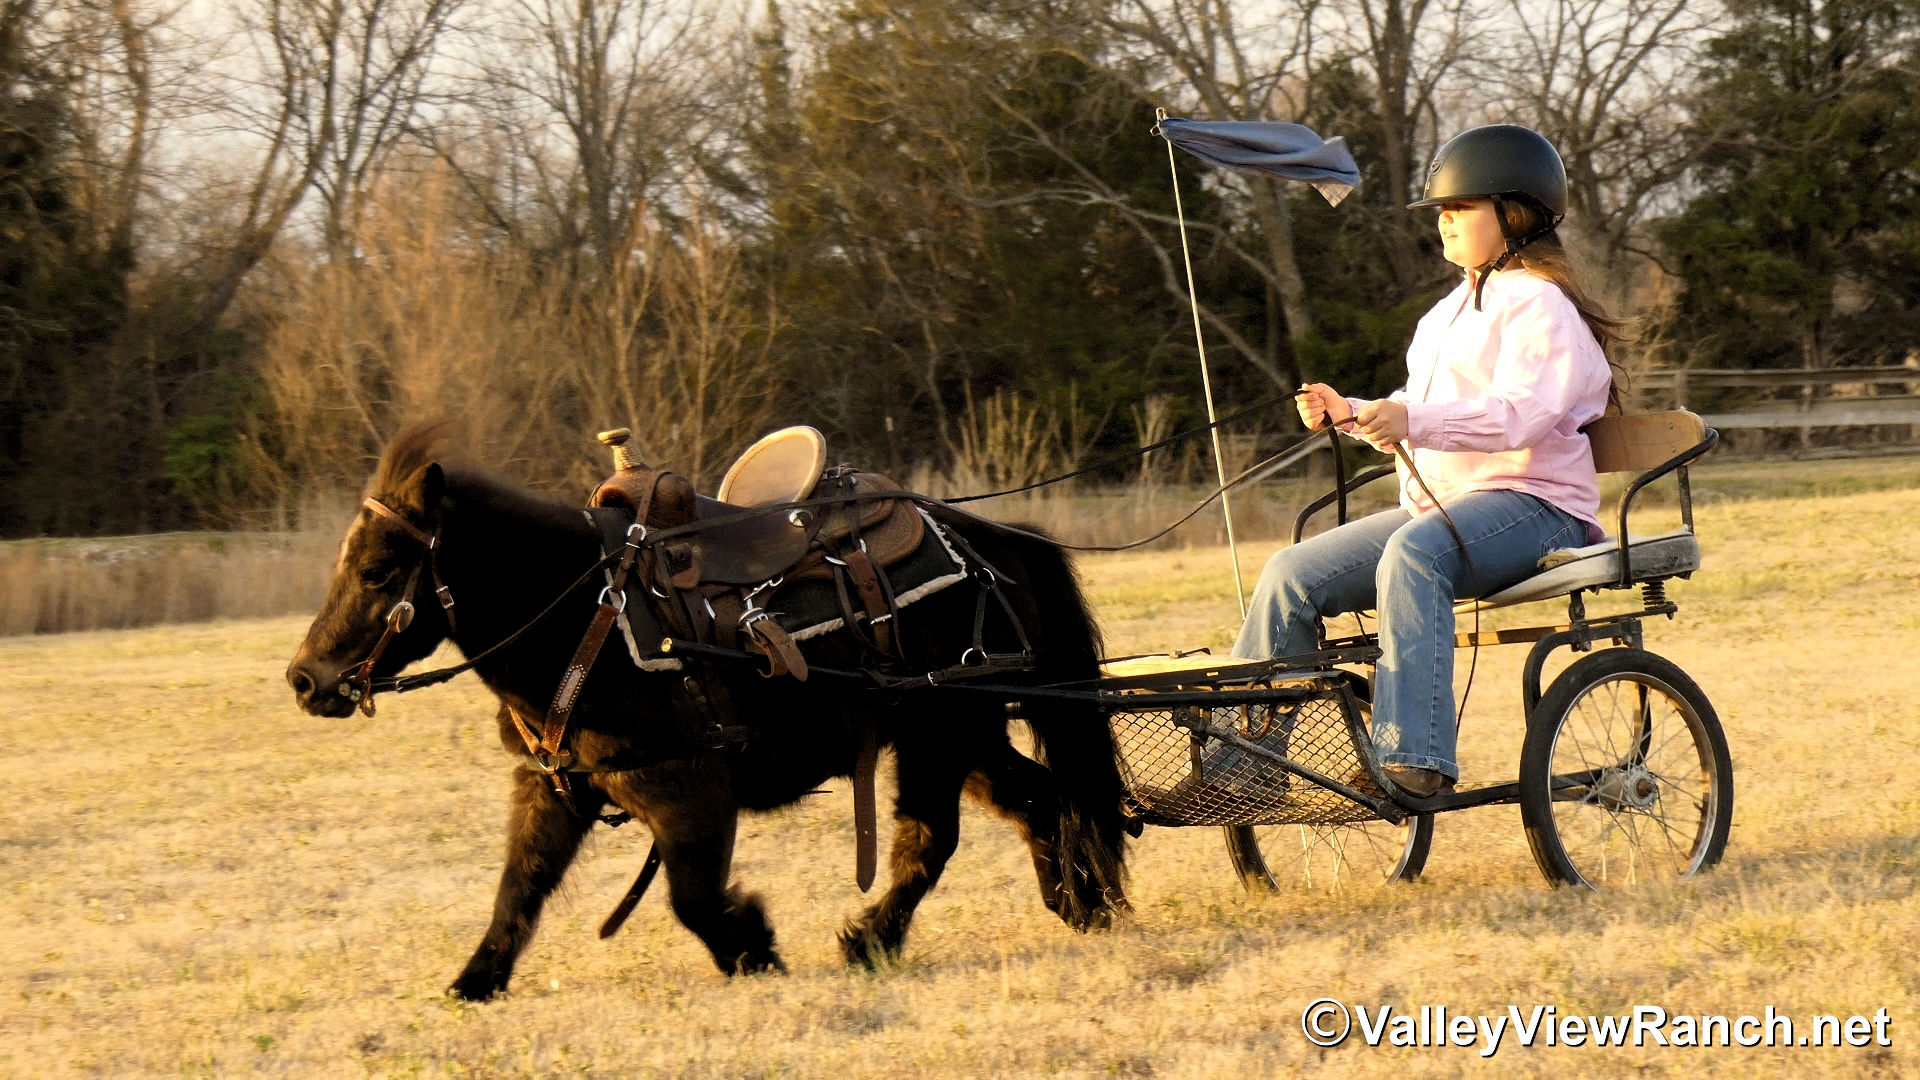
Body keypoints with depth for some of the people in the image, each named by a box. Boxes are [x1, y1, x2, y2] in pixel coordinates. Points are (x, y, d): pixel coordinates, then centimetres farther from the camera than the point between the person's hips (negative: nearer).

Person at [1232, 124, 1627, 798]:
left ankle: (1413, 755, -48)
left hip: (1529, 504, -9)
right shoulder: (1453, 310, 25)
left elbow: (1520, 414, -22)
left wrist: (1414, 421, -35)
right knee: (1294, 574, -9)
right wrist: (1349, 414, 9)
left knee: (1414, 553, -40)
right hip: (1436, 506, 9)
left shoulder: (1538, 305, -6)